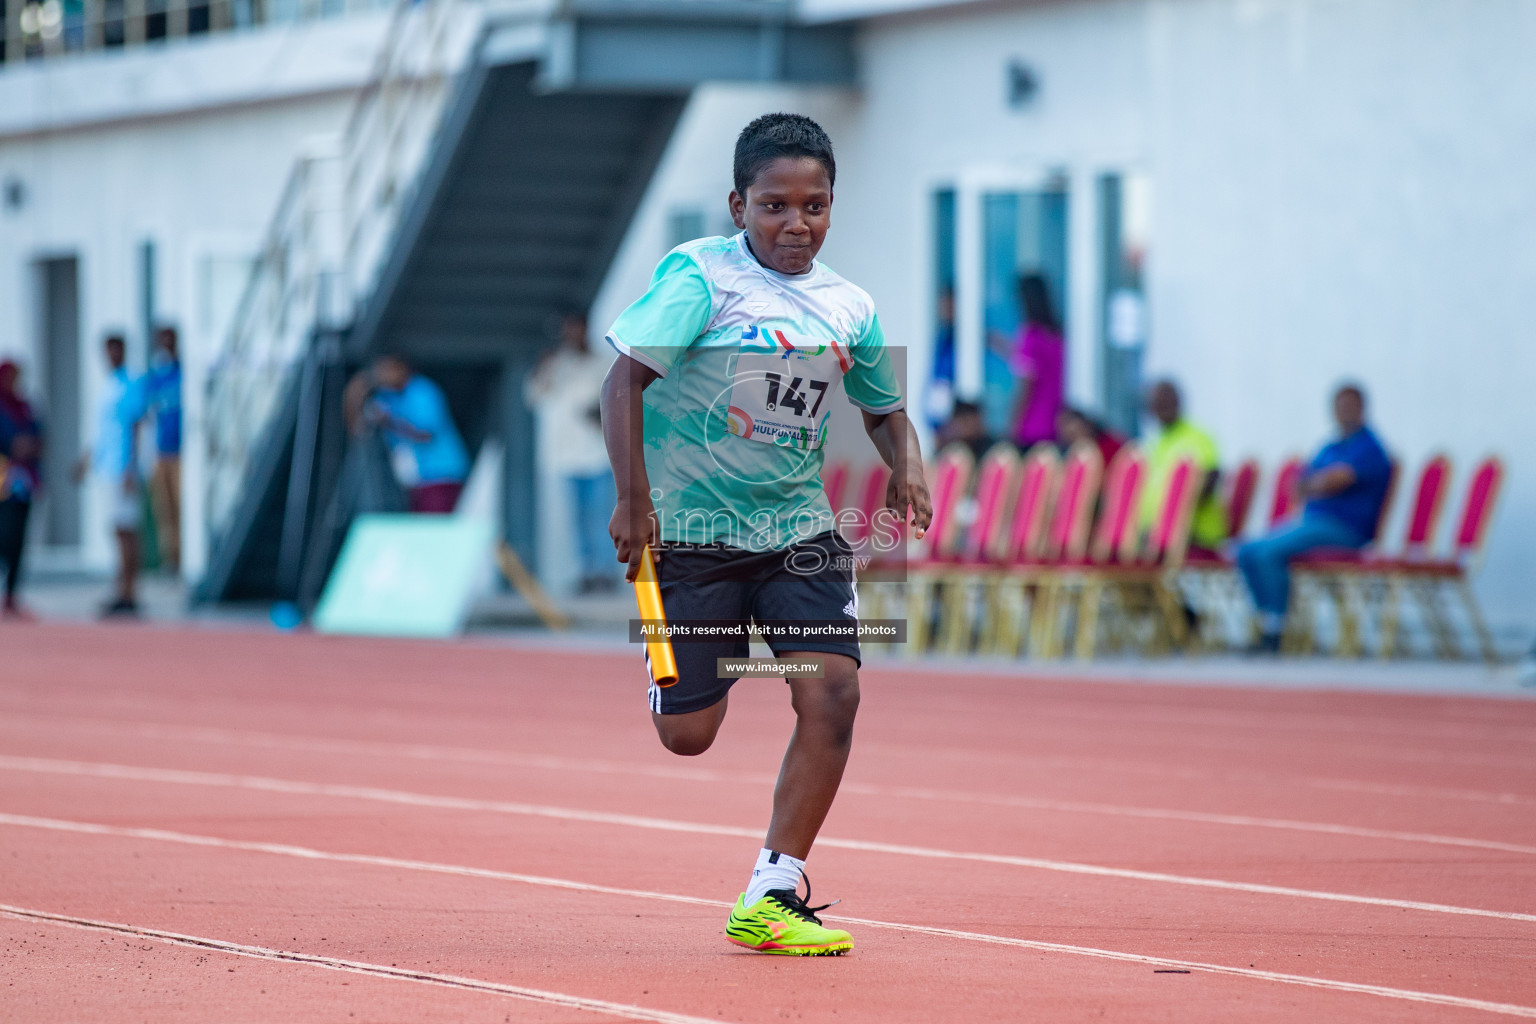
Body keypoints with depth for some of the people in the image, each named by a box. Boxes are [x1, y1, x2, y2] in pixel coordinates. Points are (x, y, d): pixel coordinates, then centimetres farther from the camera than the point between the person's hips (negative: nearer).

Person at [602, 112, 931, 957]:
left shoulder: (848, 308, 6)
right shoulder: (700, 276, -11)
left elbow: (883, 408, 21)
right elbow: (624, 381, -14)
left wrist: (905, 465, 0)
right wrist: (631, 498, -21)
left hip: (799, 532, 4)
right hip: (692, 531, -4)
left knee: (832, 693, -14)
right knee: (686, 736, -2)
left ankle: (770, 900, -3)